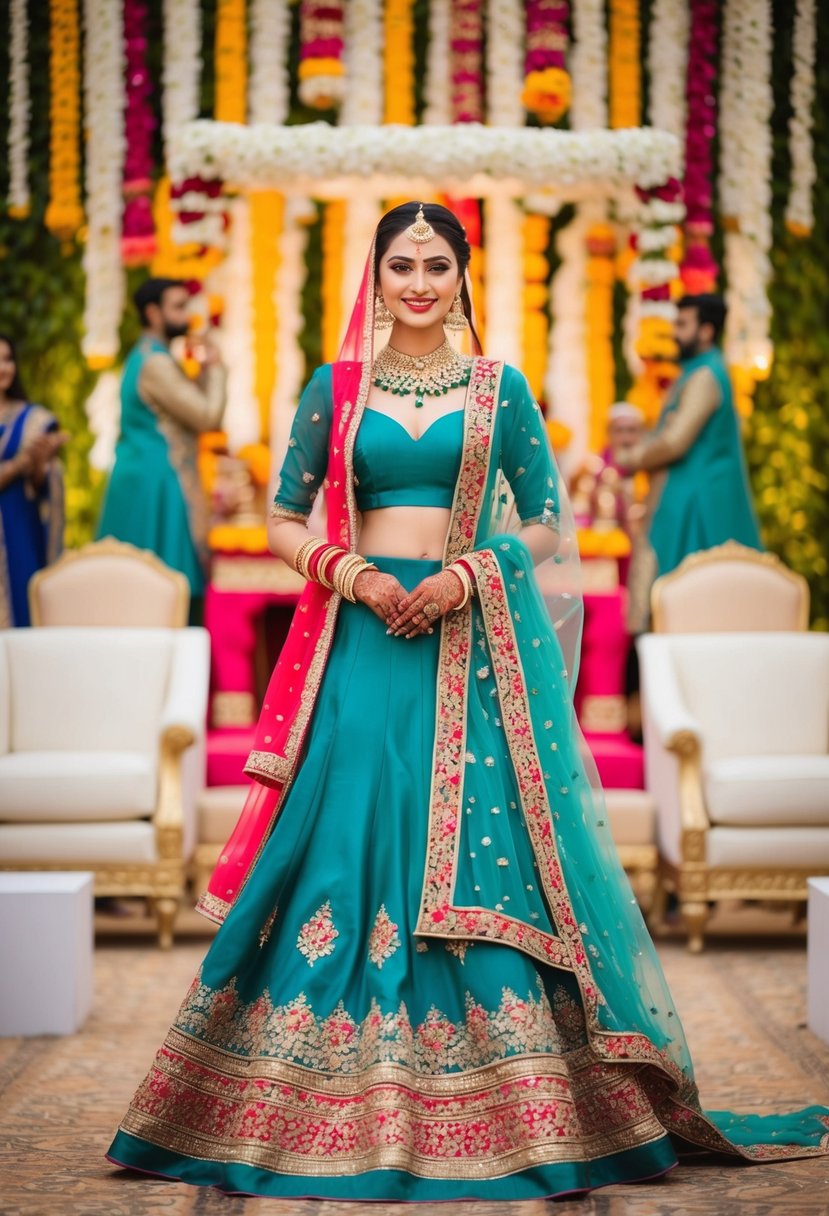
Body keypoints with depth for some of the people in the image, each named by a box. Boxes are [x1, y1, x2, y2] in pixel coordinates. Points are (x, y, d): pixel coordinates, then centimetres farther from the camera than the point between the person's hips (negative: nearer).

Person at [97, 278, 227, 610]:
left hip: (137, 479, 11)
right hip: (157, 483, -11)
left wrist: (205, 371, 10)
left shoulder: (144, 356, 18)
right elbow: (208, 417, -17)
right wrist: (215, 369, -3)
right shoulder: (156, 363, -15)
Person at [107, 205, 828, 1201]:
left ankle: (494, 1107, 5)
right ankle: (340, 1105, 5)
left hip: (475, 644, 0)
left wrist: (465, 575, -9)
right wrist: (358, 577, -8)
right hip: (363, 642, 0)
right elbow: (285, 522, 9)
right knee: (348, 846, -5)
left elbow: (548, 526, 7)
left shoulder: (500, 389, 8)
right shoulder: (336, 387, 9)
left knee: (482, 854, -3)